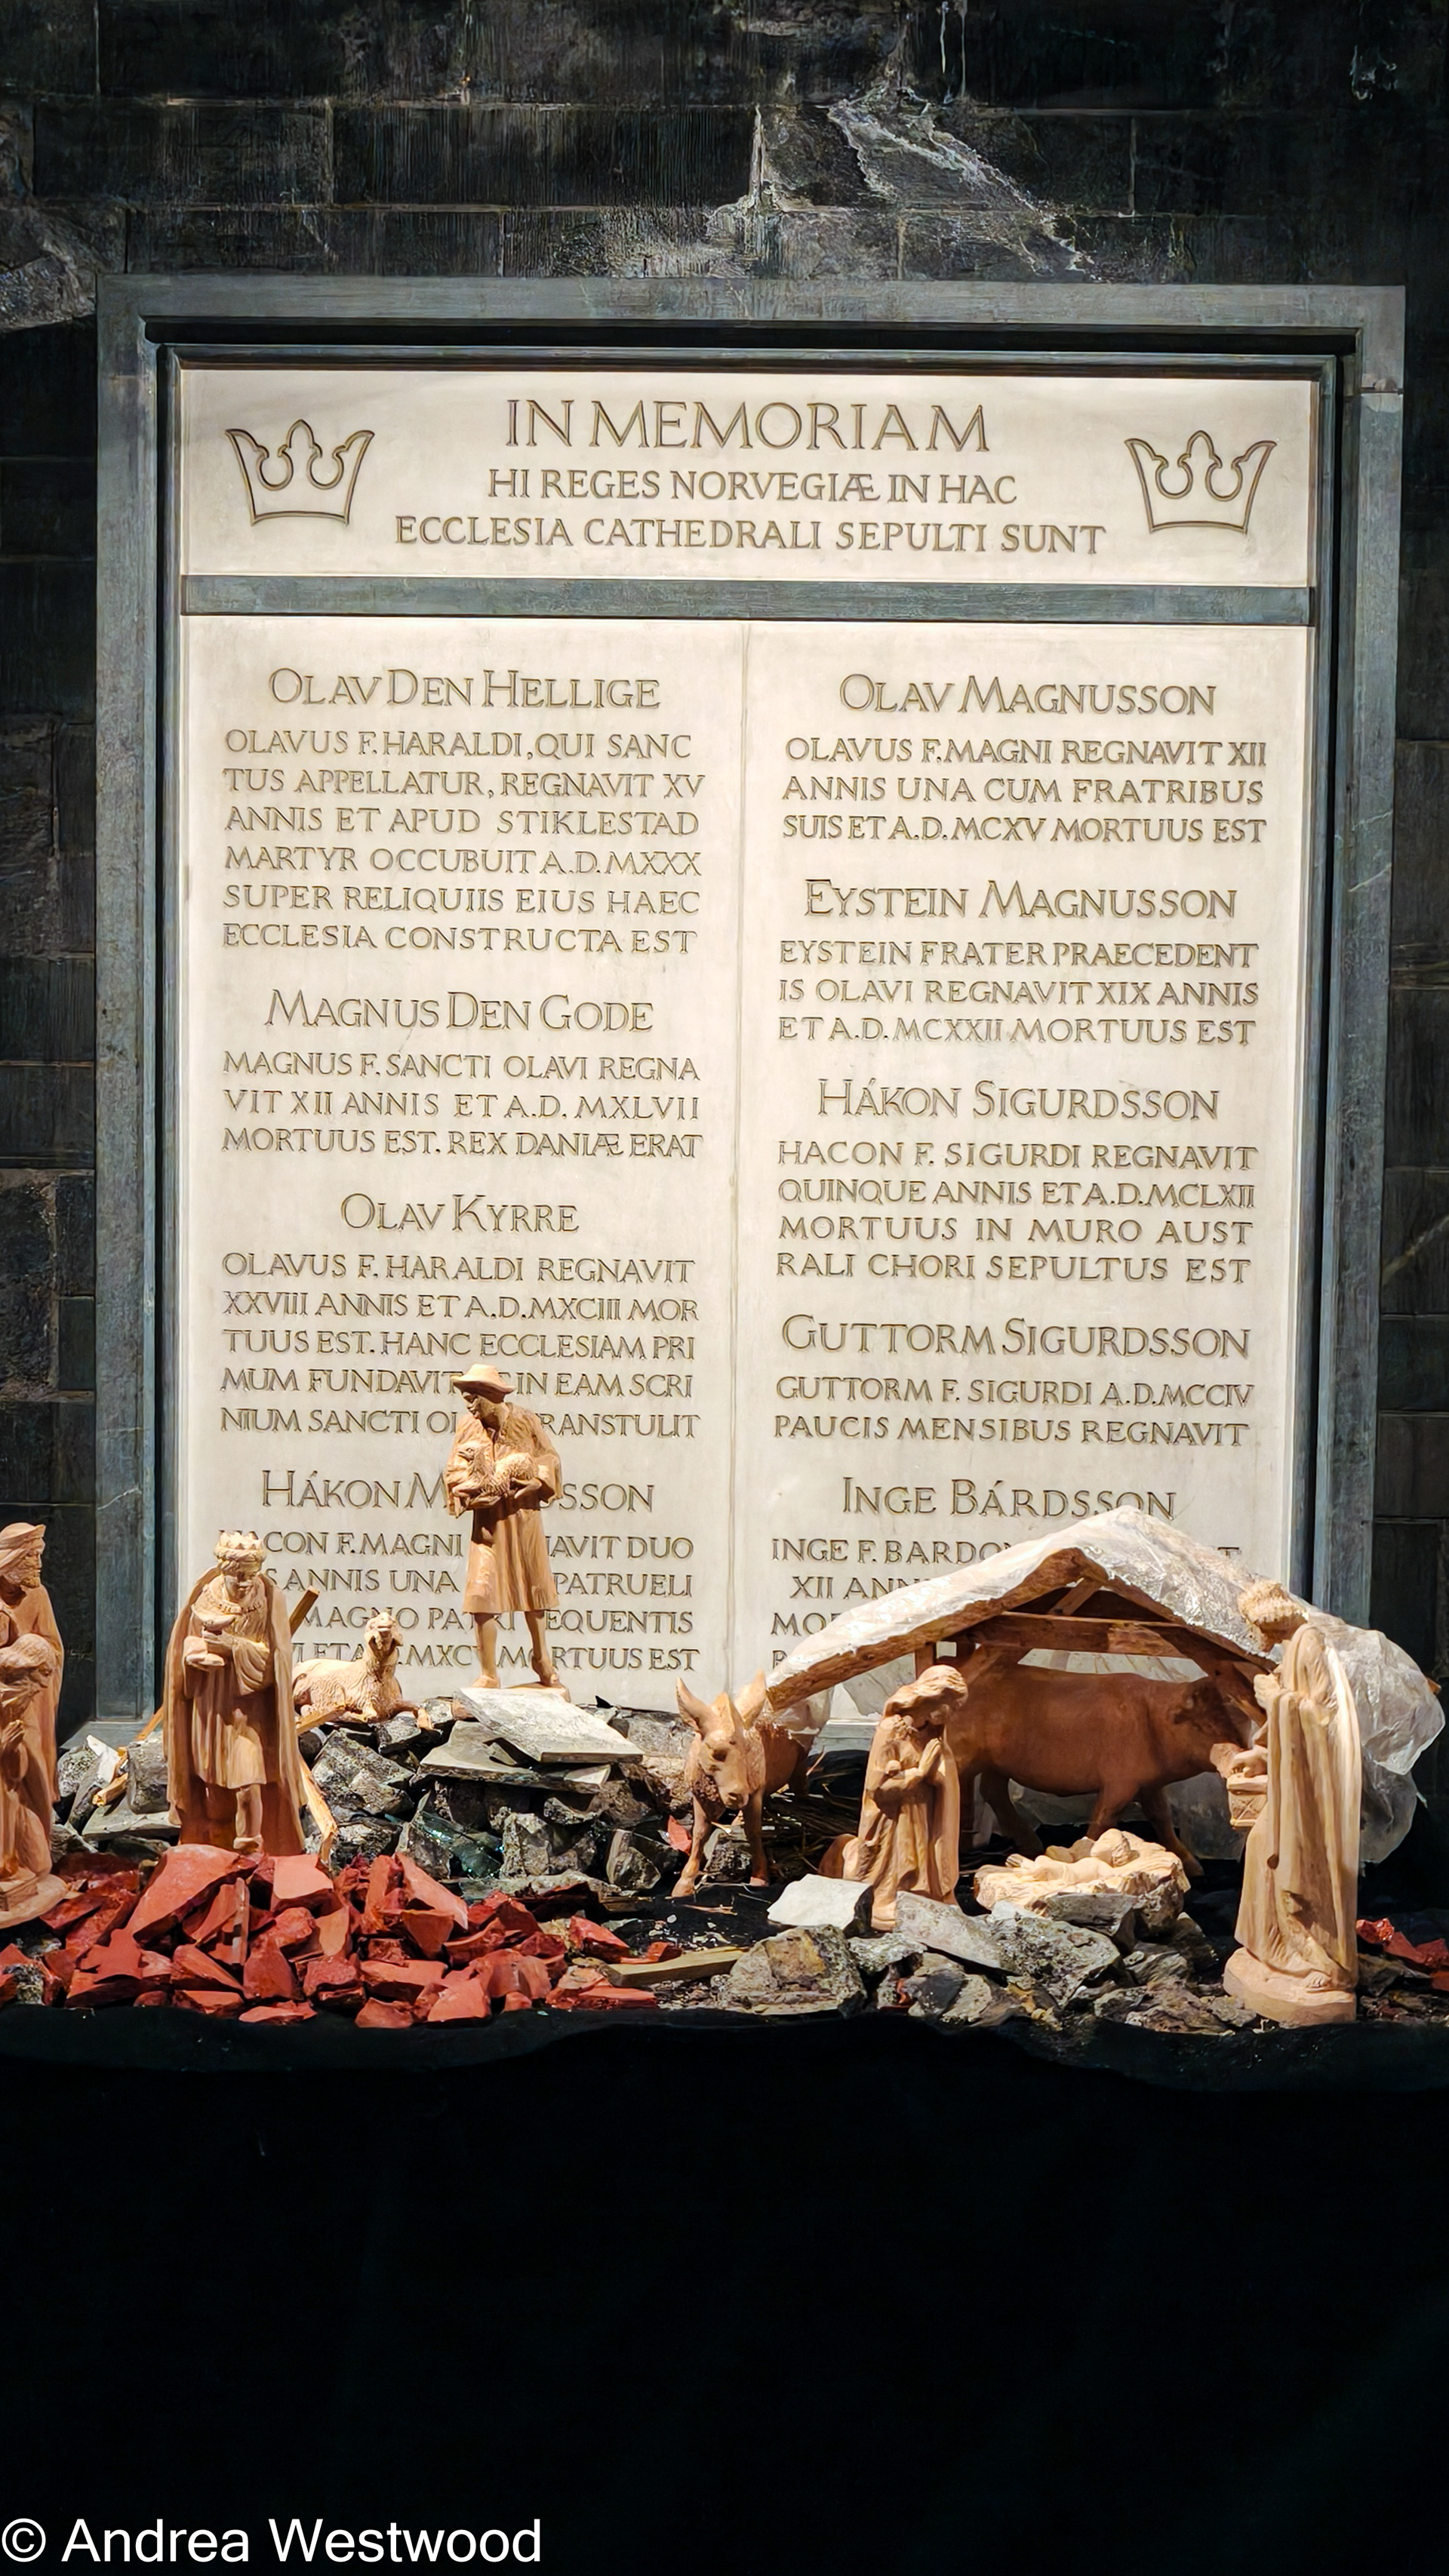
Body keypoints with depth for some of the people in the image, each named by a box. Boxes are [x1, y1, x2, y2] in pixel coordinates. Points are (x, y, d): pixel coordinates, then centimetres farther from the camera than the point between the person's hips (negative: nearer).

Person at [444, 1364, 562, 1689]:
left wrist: (534, 1482, -13)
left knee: (533, 1589, 13)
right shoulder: (467, 1426, -2)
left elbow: (550, 1460, 5)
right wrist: (480, 1486, -15)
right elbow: (454, 1473, 3)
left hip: (524, 1518, 0)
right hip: (488, 1520, 0)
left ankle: (542, 1662, 32)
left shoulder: (526, 1422, -5)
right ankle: (488, 1676, 1)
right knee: (481, 1595, -8)